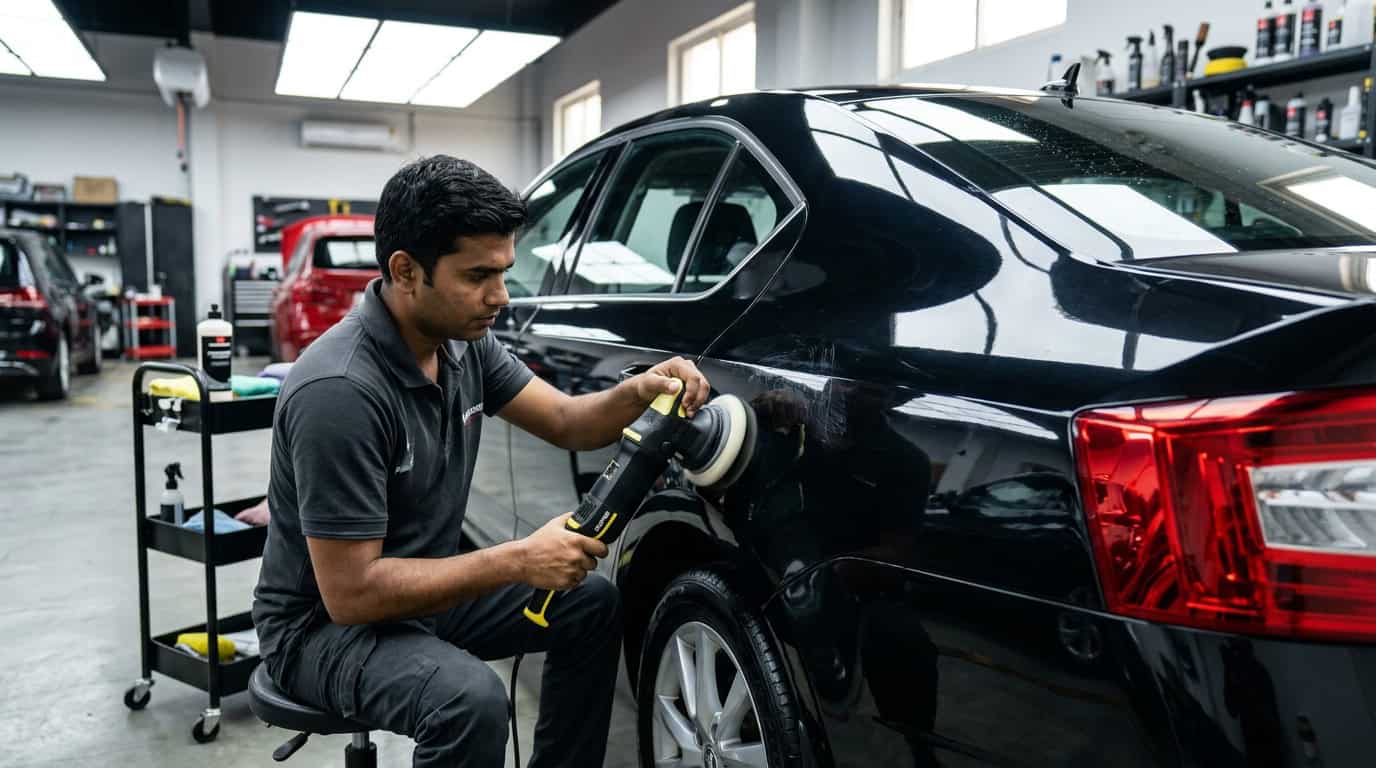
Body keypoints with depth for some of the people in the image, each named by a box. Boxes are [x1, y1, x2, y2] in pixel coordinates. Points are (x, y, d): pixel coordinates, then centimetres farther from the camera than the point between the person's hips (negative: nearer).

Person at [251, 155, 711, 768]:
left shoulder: (464, 339, -6)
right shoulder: (340, 391, -31)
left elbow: (565, 423, 2)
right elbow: (350, 592, -29)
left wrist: (637, 393, -20)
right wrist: (519, 561, -29)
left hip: (427, 586, 8)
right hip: (326, 621, -8)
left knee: (594, 605, 7)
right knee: (471, 701, -34)